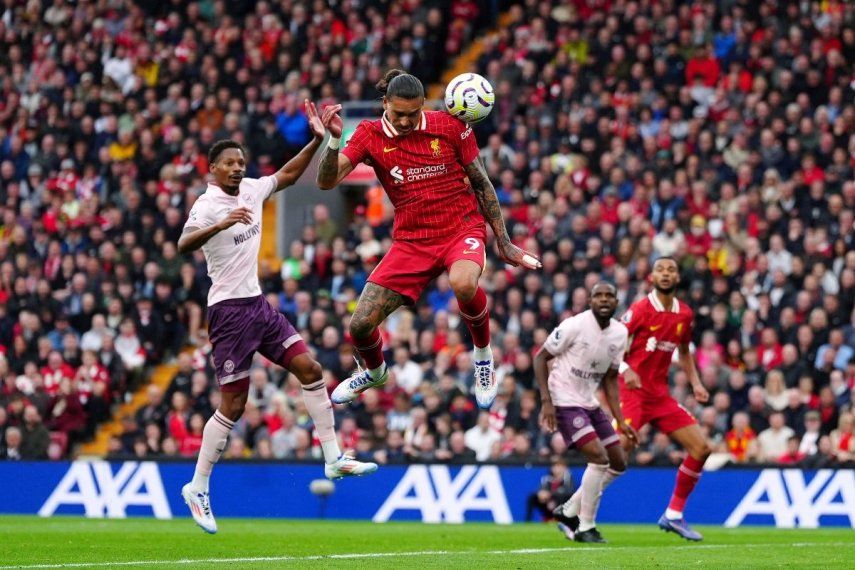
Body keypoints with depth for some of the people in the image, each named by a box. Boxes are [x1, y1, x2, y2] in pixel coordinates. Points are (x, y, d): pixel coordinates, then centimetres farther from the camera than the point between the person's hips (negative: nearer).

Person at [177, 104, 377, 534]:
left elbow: (288, 175, 24)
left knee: (309, 369, 0)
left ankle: (334, 459, 6)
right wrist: (221, 224, -50)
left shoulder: (251, 190, 7)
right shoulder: (208, 204, -16)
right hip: (229, 309, -8)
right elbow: (184, 244, -34)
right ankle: (197, 488, 4)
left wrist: (316, 141, 11)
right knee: (233, 405, -6)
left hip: (258, 304, 8)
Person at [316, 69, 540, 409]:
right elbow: (326, 181, -12)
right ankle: (375, 372, 33)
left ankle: (483, 353, -7)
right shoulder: (371, 135, -4)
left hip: (462, 229, -2)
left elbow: (481, 183, 3)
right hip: (410, 239, 2)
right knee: (361, 325, -5)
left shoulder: (451, 126, -6)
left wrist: (503, 242, 2)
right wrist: (334, 140, -31)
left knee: (463, 284, -38)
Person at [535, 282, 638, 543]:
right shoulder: (575, 326, -18)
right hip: (565, 402, -8)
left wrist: (621, 421, 4)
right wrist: (546, 401, -19)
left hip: (590, 403, 8)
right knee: (599, 458, -20)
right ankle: (585, 528, -8)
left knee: (618, 464, 8)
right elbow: (541, 357, -11)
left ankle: (569, 511, 21)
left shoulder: (619, 333, 2)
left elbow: (610, 379, 10)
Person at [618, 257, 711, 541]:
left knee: (701, 448, 2)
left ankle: (674, 515, 13)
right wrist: (625, 369, -31)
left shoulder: (685, 315, 9)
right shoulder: (640, 309, -10)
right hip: (632, 390, -7)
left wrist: (695, 383, 11)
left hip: (660, 395, 7)